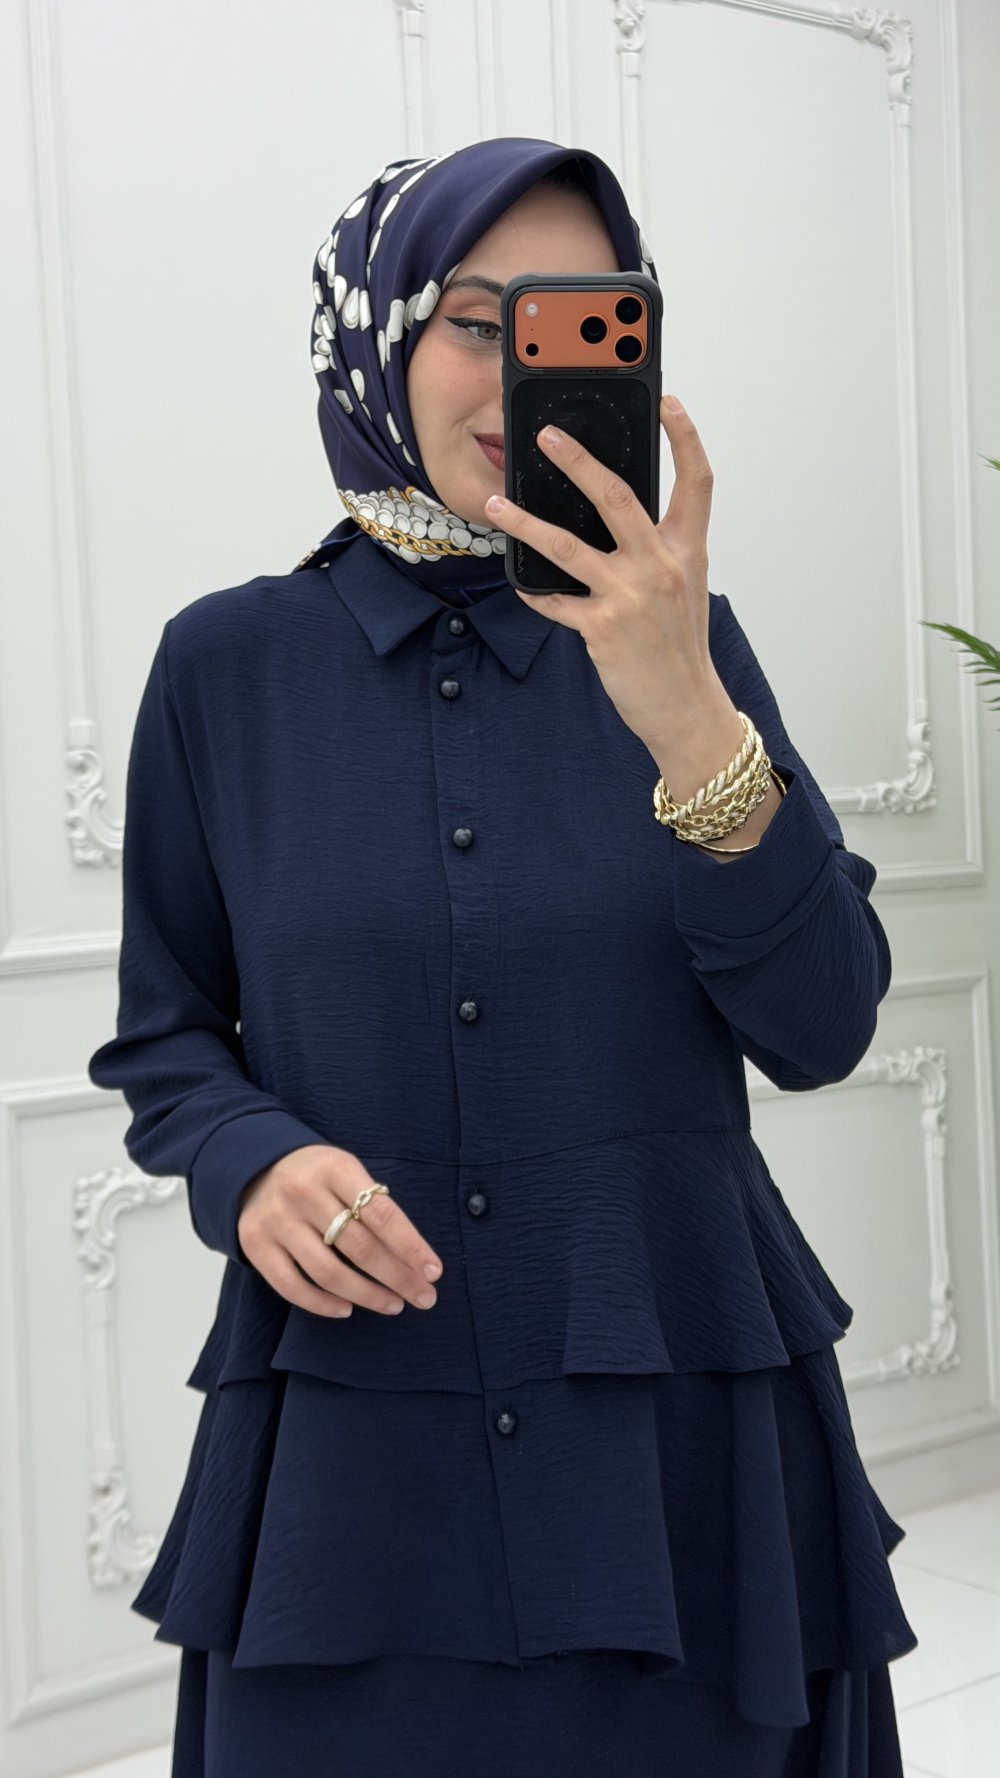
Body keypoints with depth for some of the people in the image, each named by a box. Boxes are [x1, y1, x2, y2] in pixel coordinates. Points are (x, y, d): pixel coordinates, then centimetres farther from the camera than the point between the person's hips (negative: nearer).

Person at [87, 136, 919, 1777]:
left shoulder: (676, 641, 0)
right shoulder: (230, 662, 0)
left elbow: (823, 1029, -10)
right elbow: (163, 1036, 6)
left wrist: (690, 720, -24)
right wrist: (253, 1163, -16)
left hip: (677, 1442, 1)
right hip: (347, 1441, 0)